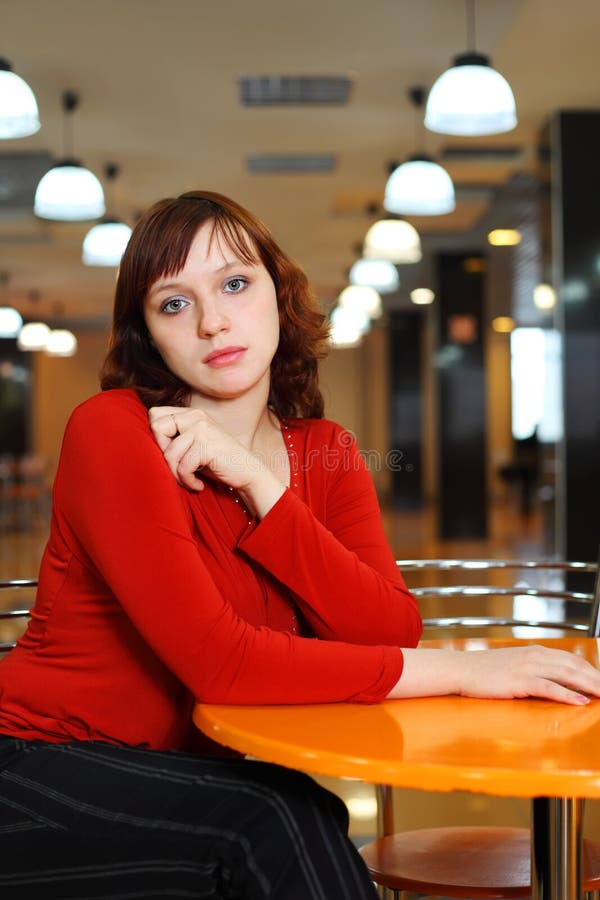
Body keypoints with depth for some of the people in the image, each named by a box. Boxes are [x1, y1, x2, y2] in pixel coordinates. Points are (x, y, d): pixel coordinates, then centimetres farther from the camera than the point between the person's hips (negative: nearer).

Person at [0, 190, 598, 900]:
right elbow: (217, 661, -25)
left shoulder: (325, 455, 3)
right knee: (273, 821, -29)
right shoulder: (111, 433, -17)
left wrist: (257, 484, -21)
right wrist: (461, 669, -22)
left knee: (308, 817, -26)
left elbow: (389, 632, -12)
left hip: (187, 773, 5)